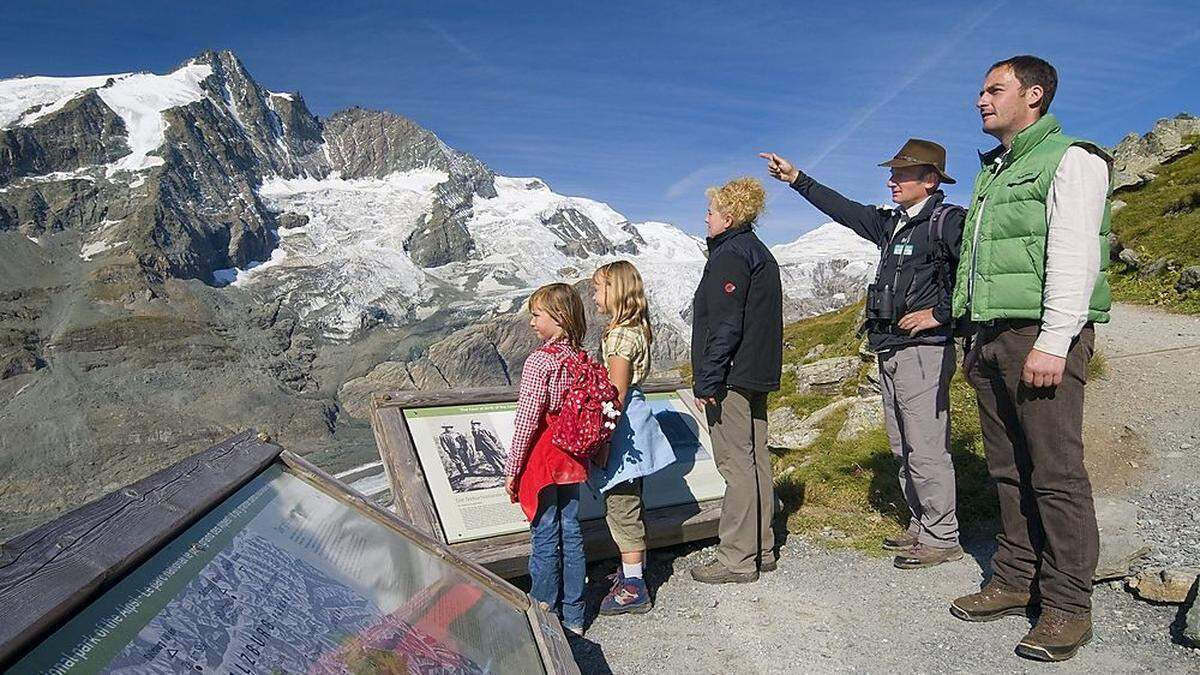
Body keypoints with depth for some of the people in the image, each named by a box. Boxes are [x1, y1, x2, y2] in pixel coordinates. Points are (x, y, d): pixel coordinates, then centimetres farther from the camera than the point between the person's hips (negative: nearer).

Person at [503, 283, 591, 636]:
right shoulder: (582, 358, 1)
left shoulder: (539, 362, -19)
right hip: (572, 460, 6)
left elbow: (526, 421, -18)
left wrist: (512, 470, -10)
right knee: (572, 534, 13)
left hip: (541, 461, -6)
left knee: (545, 540, 4)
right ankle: (573, 616, 25)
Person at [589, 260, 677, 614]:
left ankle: (633, 589, 8)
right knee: (627, 503, 19)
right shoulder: (634, 329, 11)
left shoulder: (620, 334, -19)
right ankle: (631, 571, 32)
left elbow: (617, 393, -21)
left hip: (622, 426, -10)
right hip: (630, 418, 10)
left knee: (622, 507, -2)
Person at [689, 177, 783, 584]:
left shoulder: (730, 256, -13)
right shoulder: (760, 253, 18)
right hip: (758, 375, 10)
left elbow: (724, 326, -20)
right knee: (755, 460, 13)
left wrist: (707, 380, -18)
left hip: (731, 378, -10)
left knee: (736, 464, -6)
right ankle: (761, 550, 22)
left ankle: (737, 560, 1)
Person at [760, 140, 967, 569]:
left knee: (925, 448, -6)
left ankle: (942, 538, 4)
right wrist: (796, 179, 24)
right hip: (889, 352, 9)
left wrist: (940, 314, -17)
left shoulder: (948, 221, -8)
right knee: (903, 448, 13)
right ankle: (921, 527, 24)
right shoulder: (891, 224, 17)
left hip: (922, 351, -9)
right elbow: (844, 209, 24)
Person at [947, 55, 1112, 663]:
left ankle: (1067, 605, 3)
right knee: (1008, 469, 10)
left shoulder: (1069, 159, -1)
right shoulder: (993, 172, 23)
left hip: (1041, 337, -8)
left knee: (1055, 471, -5)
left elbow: (1074, 257, -12)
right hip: (993, 338, 8)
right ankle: (1016, 581, 18)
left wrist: (1053, 341, -20)